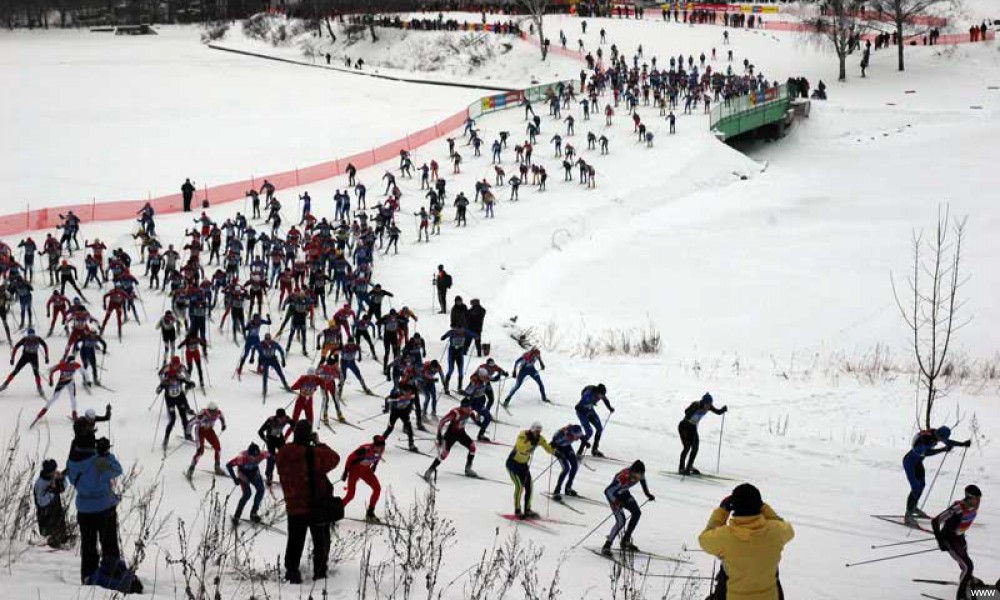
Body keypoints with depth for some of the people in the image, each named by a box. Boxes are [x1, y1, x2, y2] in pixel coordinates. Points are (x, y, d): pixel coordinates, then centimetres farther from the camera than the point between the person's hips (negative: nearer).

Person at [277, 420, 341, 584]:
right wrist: (319, 444, 5)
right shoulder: (316, 453, -20)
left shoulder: (284, 453, -7)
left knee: (295, 540, 15)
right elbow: (334, 459, -3)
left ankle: (291, 570, 11)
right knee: (321, 539, 14)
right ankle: (319, 570, 17)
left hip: (294, 505, 3)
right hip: (317, 505, -3)